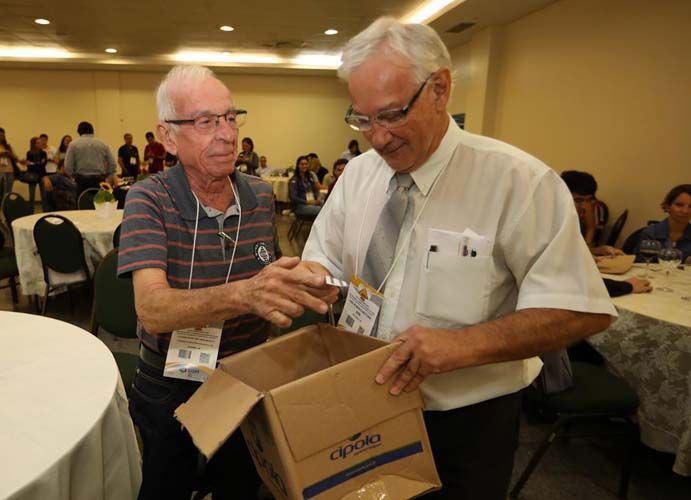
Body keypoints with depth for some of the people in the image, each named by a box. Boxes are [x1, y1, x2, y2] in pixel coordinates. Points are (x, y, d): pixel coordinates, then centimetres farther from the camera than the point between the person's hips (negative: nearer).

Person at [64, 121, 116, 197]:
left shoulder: (74, 144, 1)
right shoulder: (102, 144, 6)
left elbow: (68, 167, -3)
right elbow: (112, 164, 3)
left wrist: (75, 176, 14)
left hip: (82, 181, -2)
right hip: (100, 181, 2)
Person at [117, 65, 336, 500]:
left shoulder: (261, 195, -6)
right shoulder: (148, 201, -18)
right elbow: (153, 309, -31)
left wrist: (299, 281, -16)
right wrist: (242, 294, -49)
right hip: (170, 389, -3)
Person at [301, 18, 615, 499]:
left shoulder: (517, 181, -19)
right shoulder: (357, 174, -2)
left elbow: (582, 309, -19)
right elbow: (324, 261, 5)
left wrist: (462, 345, -31)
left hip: (467, 423, -4)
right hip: (363, 404, 5)